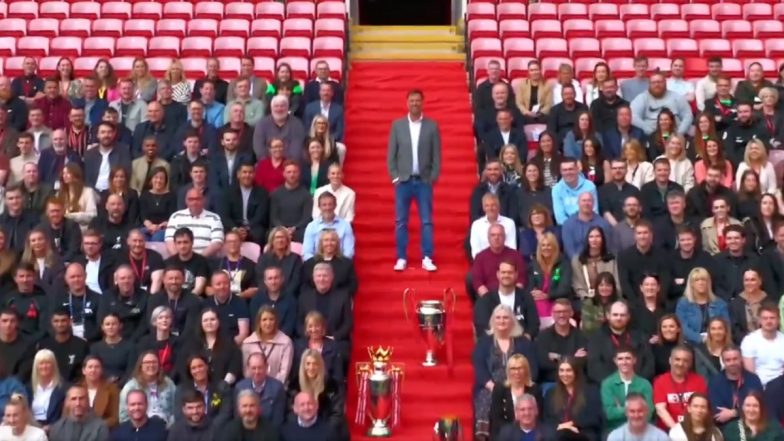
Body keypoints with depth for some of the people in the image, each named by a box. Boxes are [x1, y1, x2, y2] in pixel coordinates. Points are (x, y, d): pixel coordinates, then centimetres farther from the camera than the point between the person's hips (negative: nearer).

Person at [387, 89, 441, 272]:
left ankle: (427, 258, 5)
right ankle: (401, 258, 8)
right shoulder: (397, 125, 4)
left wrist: (433, 178, -3)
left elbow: (437, 155, 3)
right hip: (403, 180, 1)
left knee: (427, 222, 0)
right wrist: (394, 177, -3)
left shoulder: (432, 126, 3)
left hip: (424, 181, 0)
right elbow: (391, 154, 5)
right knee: (401, 222, 2)